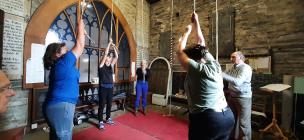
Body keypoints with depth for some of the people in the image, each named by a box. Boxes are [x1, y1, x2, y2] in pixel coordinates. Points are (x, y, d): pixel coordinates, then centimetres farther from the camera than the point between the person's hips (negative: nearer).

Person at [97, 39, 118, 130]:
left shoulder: (111, 65, 9)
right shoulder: (101, 65, -4)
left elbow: (116, 56, 2)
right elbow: (105, 53, -13)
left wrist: (114, 47, -2)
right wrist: (109, 43, -7)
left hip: (110, 87, 5)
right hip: (103, 87, -5)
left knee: (109, 104, 14)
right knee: (102, 105, 2)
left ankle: (108, 119, 30)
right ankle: (100, 122, 13)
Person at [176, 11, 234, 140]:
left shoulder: (196, 70, -16)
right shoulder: (214, 65, 1)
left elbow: (179, 51, -6)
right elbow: (201, 43, 10)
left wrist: (187, 32, 6)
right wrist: (196, 22, 20)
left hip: (206, 120, -7)